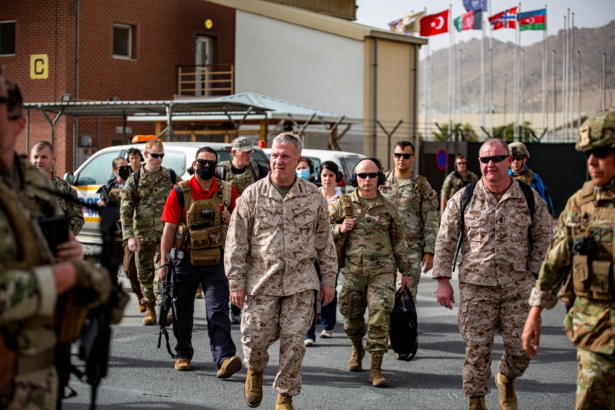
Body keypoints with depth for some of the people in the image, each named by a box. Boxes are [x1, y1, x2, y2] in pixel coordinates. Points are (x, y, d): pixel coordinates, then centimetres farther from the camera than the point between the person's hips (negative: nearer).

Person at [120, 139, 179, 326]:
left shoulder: (171, 176, 7)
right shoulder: (135, 179, 3)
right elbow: (125, 210, -1)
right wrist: (129, 235, -10)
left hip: (166, 232, -1)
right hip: (143, 234, 1)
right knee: (145, 272, 5)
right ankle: (150, 310, 15)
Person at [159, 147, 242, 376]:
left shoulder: (227, 191, 3)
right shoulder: (180, 193, -3)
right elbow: (169, 229, -3)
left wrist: (230, 219, -10)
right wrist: (164, 263, -6)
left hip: (215, 260, 0)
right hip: (185, 260, 0)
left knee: (218, 310, -10)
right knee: (183, 311, 11)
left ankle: (224, 359, -18)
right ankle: (184, 354, 28)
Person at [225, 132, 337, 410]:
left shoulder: (313, 196, 4)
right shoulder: (252, 195, 0)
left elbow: (324, 241, 10)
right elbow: (236, 243, 1)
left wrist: (329, 280, 7)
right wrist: (236, 282, -3)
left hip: (301, 283, 1)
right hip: (261, 282, -1)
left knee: (294, 341, -1)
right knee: (256, 337, 0)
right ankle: (255, 372, 35)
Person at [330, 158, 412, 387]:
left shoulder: (388, 208, 7)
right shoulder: (343, 204, 5)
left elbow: (399, 241, 13)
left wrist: (405, 272, 13)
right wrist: (339, 229, -10)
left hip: (382, 271, -1)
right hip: (352, 271, 1)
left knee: (380, 316, -12)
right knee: (352, 318, 9)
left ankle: (376, 369, -8)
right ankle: (357, 350, 40)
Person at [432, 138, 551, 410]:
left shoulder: (531, 199, 1)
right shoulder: (463, 199, 0)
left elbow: (541, 239, 10)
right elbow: (445, 241, 3)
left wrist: (532, 274, 3)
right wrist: (443, 280, -1)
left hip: (518, 287, 1)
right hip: (476, 286, -1)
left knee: (521, 346, 4)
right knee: (477, 347, 2)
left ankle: (506, 380, 35)